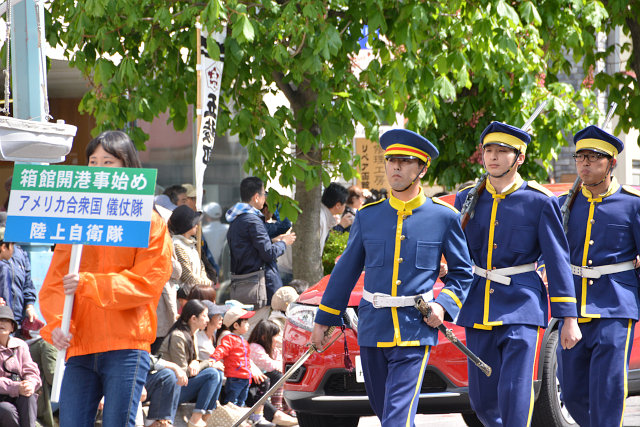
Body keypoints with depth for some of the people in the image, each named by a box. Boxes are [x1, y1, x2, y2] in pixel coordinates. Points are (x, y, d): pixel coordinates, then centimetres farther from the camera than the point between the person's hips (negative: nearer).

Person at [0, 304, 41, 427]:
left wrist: (30, 384, -21)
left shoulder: (20, 346, 10)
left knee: (29, 396, -31)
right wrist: (16, 388, -28)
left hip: (19, 399, 3)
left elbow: (31, 371, 4)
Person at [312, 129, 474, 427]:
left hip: (415, 333, -4)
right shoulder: (368, 215, 7)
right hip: (373, 332, 4)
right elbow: (346, 271, 15)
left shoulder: (444, 217, 0)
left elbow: (461, 273, 9)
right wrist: (324, 320, 16)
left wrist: (444, 306, -9)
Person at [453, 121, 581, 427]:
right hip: (478, 312, 4)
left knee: (515, 396, -13)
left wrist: (569, 319, -5)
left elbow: (558, 261, -2)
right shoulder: (467, 200, 9)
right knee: (483, 401, 7)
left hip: (521, 309, -4)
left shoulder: (540, 202, -2)